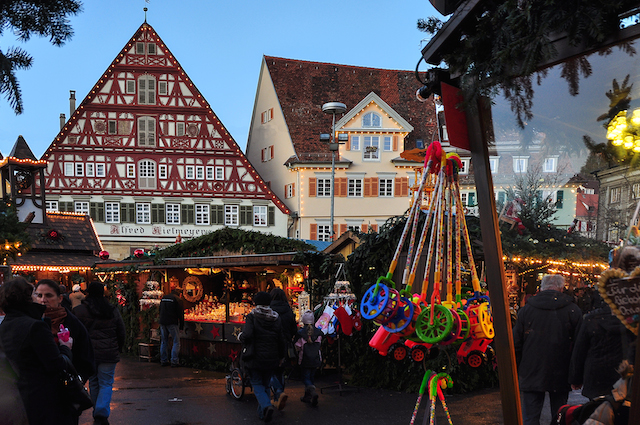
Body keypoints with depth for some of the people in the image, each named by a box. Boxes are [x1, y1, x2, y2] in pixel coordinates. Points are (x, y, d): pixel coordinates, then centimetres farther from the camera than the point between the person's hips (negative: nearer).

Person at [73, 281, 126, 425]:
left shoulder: (79, 310, -4)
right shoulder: (113, 310, 4)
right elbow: (121, 333, 10)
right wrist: (118, 349, 22)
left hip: (88, 353, 0)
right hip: (108, 353, 0)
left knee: (93, 383, 15)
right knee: (106, 384, 3)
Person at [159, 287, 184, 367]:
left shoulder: (163, 298, 14)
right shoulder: (177, 299, -5)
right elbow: (180, 313, -6)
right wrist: (182, 325, 1)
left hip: (162, 323, 6)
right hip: (172, 323, -6)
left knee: (164, 342, 13)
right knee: (176, 342, 0)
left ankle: (163, 361, 16)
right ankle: (174, 362, -5)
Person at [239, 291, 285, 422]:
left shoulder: (252, 317, -10)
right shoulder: (276, 318, 4)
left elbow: (247, 335, -23)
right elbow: (281, 339, 6)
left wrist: (240, 337, 0)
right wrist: (281, 356, 17)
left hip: (256, 357, -4)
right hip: (271, 358, 4)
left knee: (257, 384, 5)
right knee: (266, 384, 17)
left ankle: (266, 405, -19)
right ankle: (262, 412, 16)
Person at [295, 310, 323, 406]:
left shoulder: (301, 333, -12)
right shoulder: (318, 332, -2)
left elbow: (298, 347, -10)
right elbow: (319, 344, 8)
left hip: (305, 360, -3)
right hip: (316, 359, 3)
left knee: (306, 378, 5)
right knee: (311, 377, 16)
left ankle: (313, 391, -21)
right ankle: (307, 397, 19)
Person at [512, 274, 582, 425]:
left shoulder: (525, 310, -1)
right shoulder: (573, 311, -3)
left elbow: (516, 345, 2)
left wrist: (515, 373, 11)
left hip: (531, 375, 0)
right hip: (560, 377, 0)